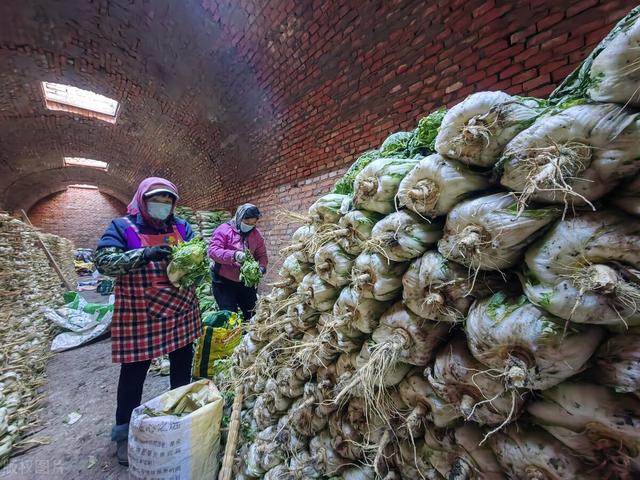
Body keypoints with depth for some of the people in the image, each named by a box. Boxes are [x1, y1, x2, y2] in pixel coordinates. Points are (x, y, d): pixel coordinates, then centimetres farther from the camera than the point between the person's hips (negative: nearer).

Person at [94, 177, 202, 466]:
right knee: (133, 374, 11)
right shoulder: (123, 227, -4)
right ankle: (124, 432, 35)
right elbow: (103, 262, -14)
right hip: (139, 317, -4)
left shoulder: (181, 227, 5)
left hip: (181, 313, 4)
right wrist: (144, 254, -29)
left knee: (182, 367, 19)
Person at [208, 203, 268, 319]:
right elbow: (212, 250, -19)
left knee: (252, 314, 13)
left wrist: (261, 267, -18)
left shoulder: (256, 234, 3)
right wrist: (233, 255, -35)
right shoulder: (224, 230, -10)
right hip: (223, 281, -4)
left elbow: (262, 255, 4)